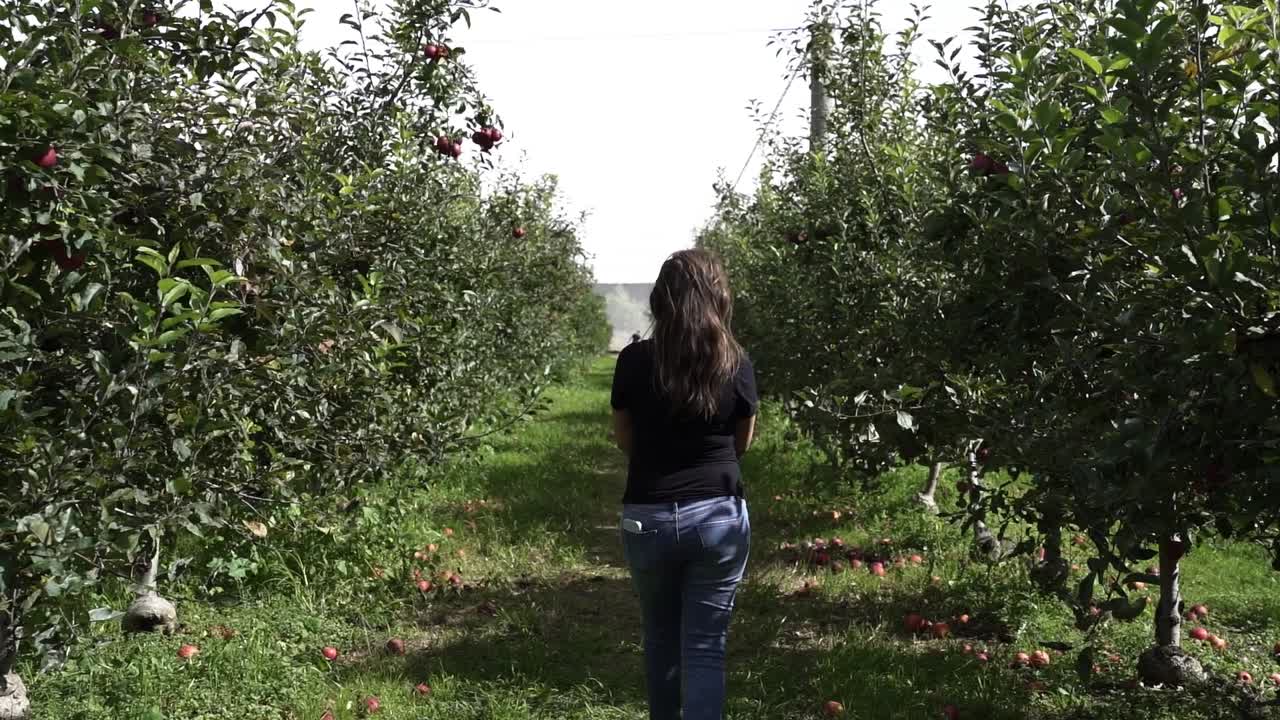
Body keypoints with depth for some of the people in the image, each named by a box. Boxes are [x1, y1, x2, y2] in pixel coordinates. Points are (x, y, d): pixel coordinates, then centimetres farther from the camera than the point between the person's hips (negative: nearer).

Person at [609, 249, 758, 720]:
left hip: (648, 518, 1)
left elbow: (624, 441, 5)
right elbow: (741, 444, 8)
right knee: (706, 647, 4)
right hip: (719, 518, -1)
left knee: (661, 637, 22)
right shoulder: (737, 364, -5)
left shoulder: (634, 362, -8)